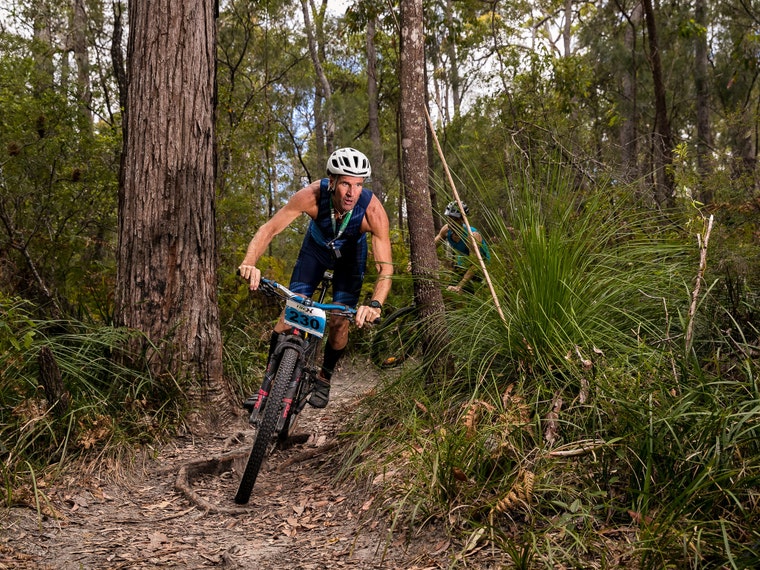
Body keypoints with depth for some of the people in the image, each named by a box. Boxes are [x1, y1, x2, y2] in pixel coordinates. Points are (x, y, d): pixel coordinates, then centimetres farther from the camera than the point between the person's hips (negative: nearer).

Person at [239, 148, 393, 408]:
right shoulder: (312, 195, -36)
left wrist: (375, 304, -58)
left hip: (351, 253, 0)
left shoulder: (373, 210, -38)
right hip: (316, 246, 1)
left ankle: (325, 378, 17)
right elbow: (269, 229, -30)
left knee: (339, 319, -10)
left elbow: (385, 268, -39)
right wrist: (249, 263, -49)